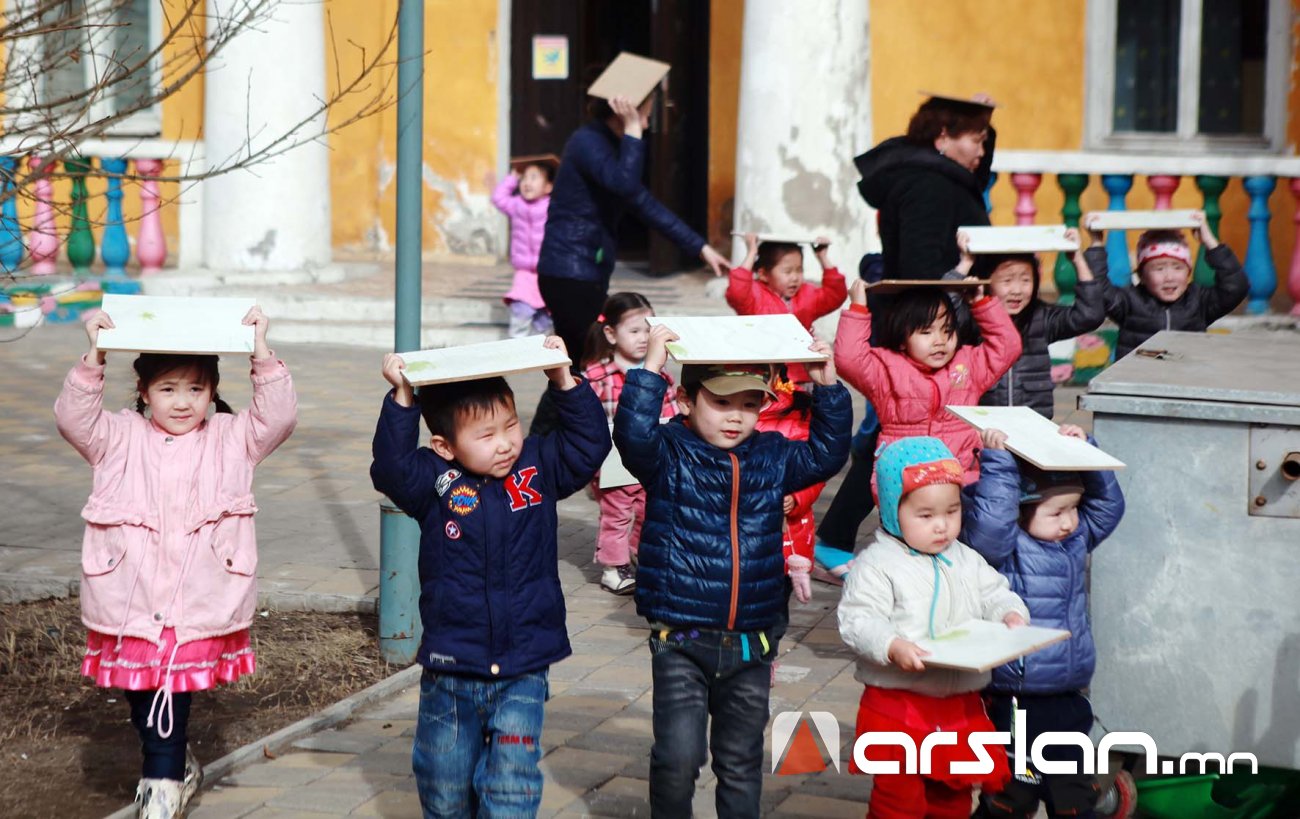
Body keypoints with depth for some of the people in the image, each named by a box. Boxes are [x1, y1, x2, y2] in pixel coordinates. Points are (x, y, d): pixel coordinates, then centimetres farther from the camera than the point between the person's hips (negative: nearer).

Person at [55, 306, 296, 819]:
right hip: (131, 599, 2)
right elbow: (73, 418, -6)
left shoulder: (231, 440, 6)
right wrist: (94, 360, -17)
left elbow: (279, 417, -5)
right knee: (141, 690, 9)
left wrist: (262, 357, -15)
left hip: (198, 604, -1)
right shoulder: (120, 439, 7)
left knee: (174, 688, -2)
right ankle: (177, 768, 31)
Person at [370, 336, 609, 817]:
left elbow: (588, 444, -3)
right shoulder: (436, 481, -6)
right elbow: (391, 467, -20)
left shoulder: (538, 467, 0)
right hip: (449, 669, 0)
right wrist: (402, 398, -27)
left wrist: (564, 381, -13)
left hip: (522, 671, 0)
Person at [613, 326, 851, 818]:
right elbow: (633, 436, -23)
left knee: (742, 763, 13)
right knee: (678, 756, -13)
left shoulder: (772, 457, 7)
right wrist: (651, 367, -28)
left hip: (750, 645, 4)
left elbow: (827, 454, 6)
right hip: (681, 642, -4)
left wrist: (827, 387, -3)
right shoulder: (668, 456, -6)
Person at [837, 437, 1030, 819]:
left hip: (960, 707, 6)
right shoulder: (877, 565, -10)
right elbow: (857, 621, -17)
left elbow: (996, 594, 14)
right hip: (897, 705, -6)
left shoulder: (967, 561, 10)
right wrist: (893, 646, -34)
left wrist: (1011, 615, -8)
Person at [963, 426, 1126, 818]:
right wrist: (998, 461, -30)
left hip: (1068, 699, 7)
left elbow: (1107, 503, 14)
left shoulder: (1077, 539, 7)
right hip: (1016, 706, -7)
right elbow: (989, 524, -34)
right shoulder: (1007, 549, -16)